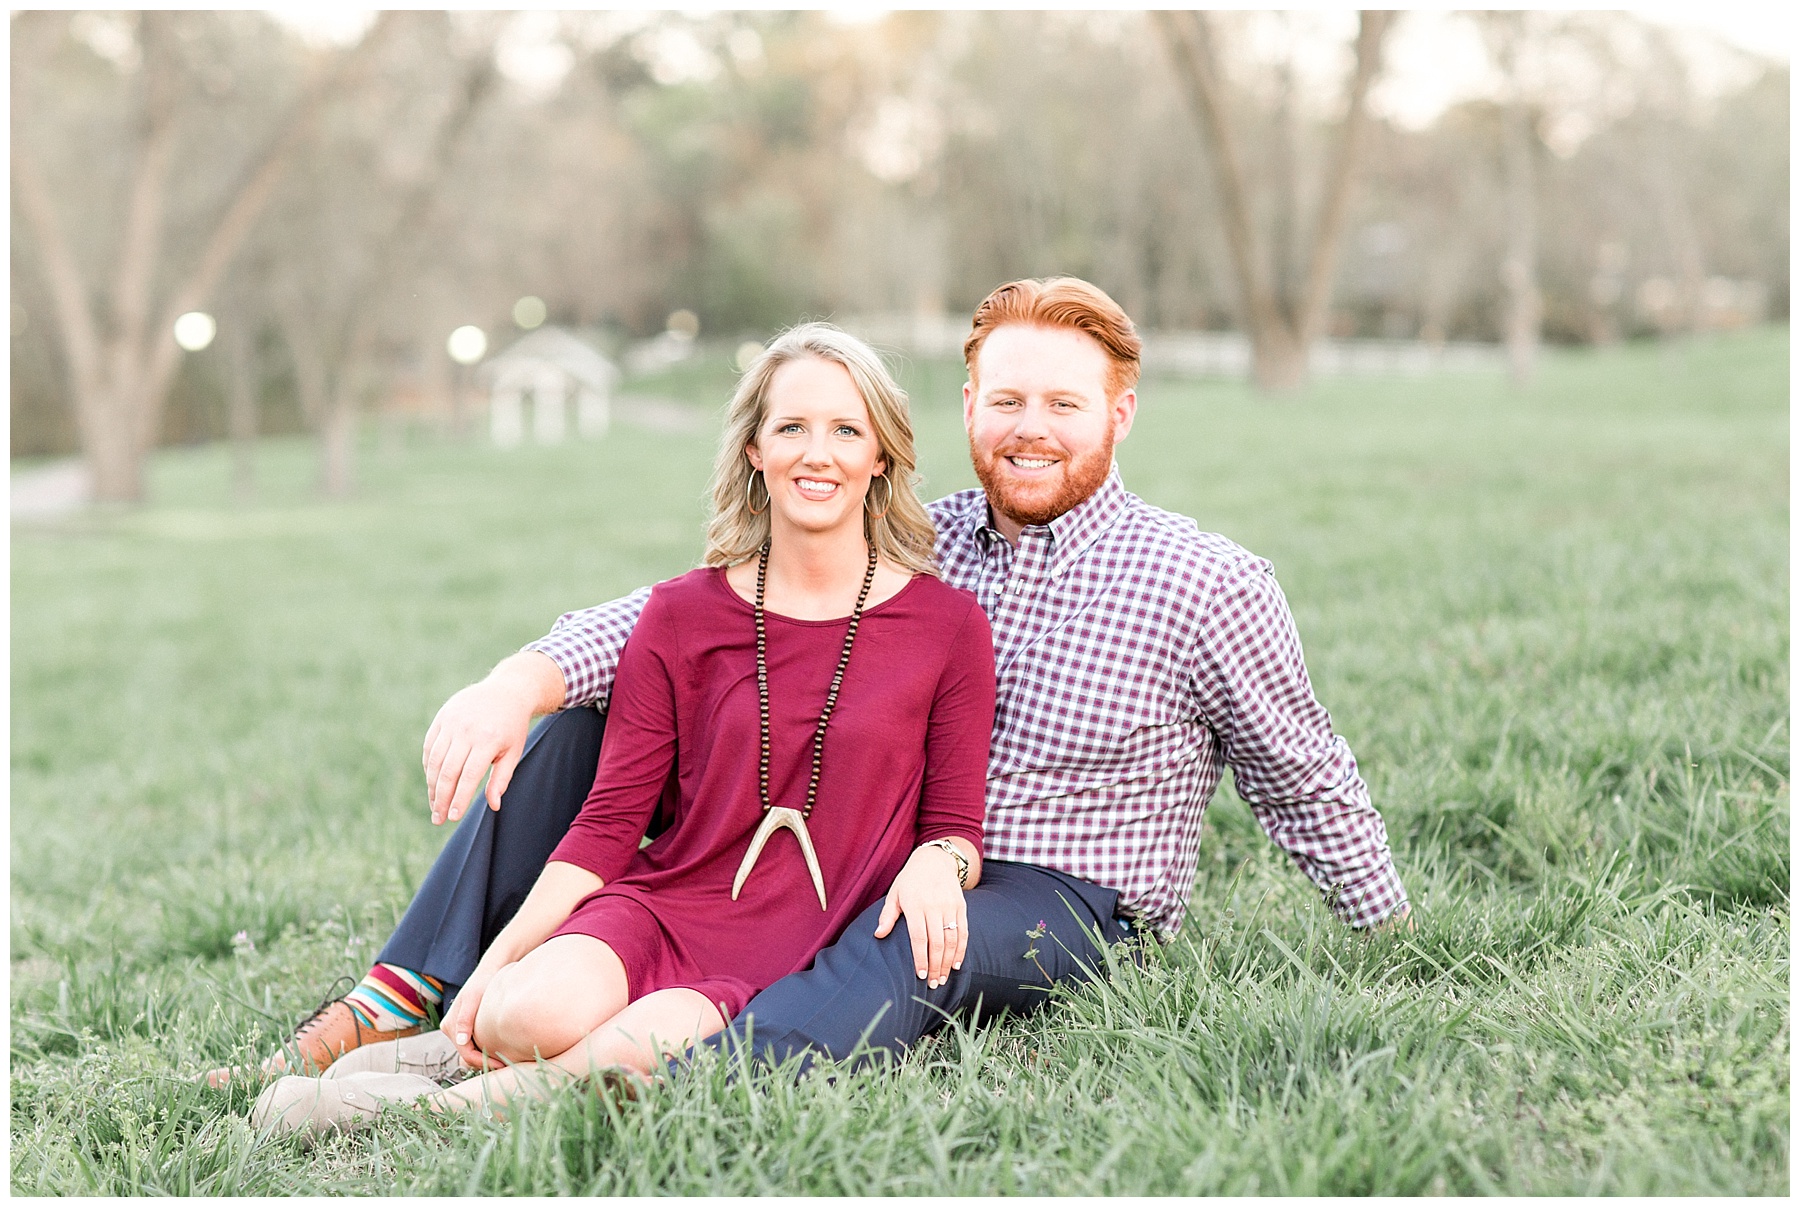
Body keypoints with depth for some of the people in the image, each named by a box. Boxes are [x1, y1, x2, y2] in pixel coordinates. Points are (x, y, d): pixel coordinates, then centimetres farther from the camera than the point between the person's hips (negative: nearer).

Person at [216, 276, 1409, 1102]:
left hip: (1064, 910, -5)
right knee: (595, 713, -4)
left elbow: (1308, 786, 5)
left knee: (918, 944, -43)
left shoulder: (1211, 587, -6)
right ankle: (402, 1008, -13)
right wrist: (524, 678, -21)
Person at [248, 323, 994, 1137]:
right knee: (536, 1017, -32)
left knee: (640, 1047, -33)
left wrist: (937, 863, -18)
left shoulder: (946, 626, 2)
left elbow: (957, 825, 7)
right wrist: (502, 954, -8)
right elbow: (609, 821, 4)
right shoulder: (682, 616, 5)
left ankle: (447, 1108, -12)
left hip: (802, 961, -1)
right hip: (658, 909, 1)